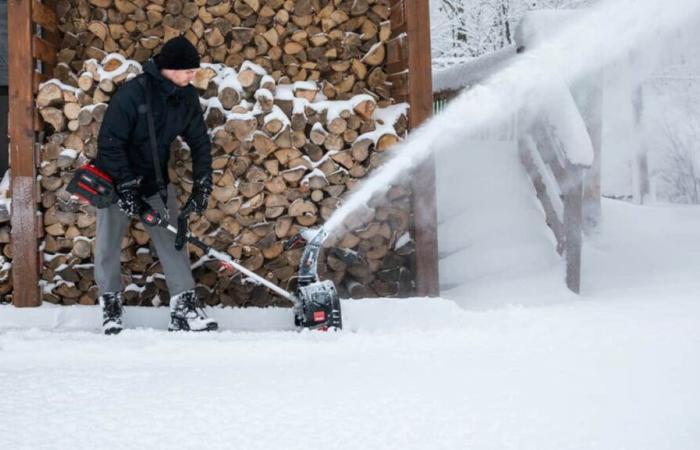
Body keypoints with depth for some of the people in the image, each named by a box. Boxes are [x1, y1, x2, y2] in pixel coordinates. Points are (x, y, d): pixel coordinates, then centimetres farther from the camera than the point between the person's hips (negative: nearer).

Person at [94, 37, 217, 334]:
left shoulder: (187, 97, -7)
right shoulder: (132, 93, -24)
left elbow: (200, 142, 2)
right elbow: (109, 143, -23)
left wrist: (202, 185, -7)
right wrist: (126, 188, -25)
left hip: (156, 181, 5)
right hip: (116, 178, -4)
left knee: (173, 240, -1)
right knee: (109, 245, 3)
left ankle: (185, 309, 1)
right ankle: (110, 305, 20)